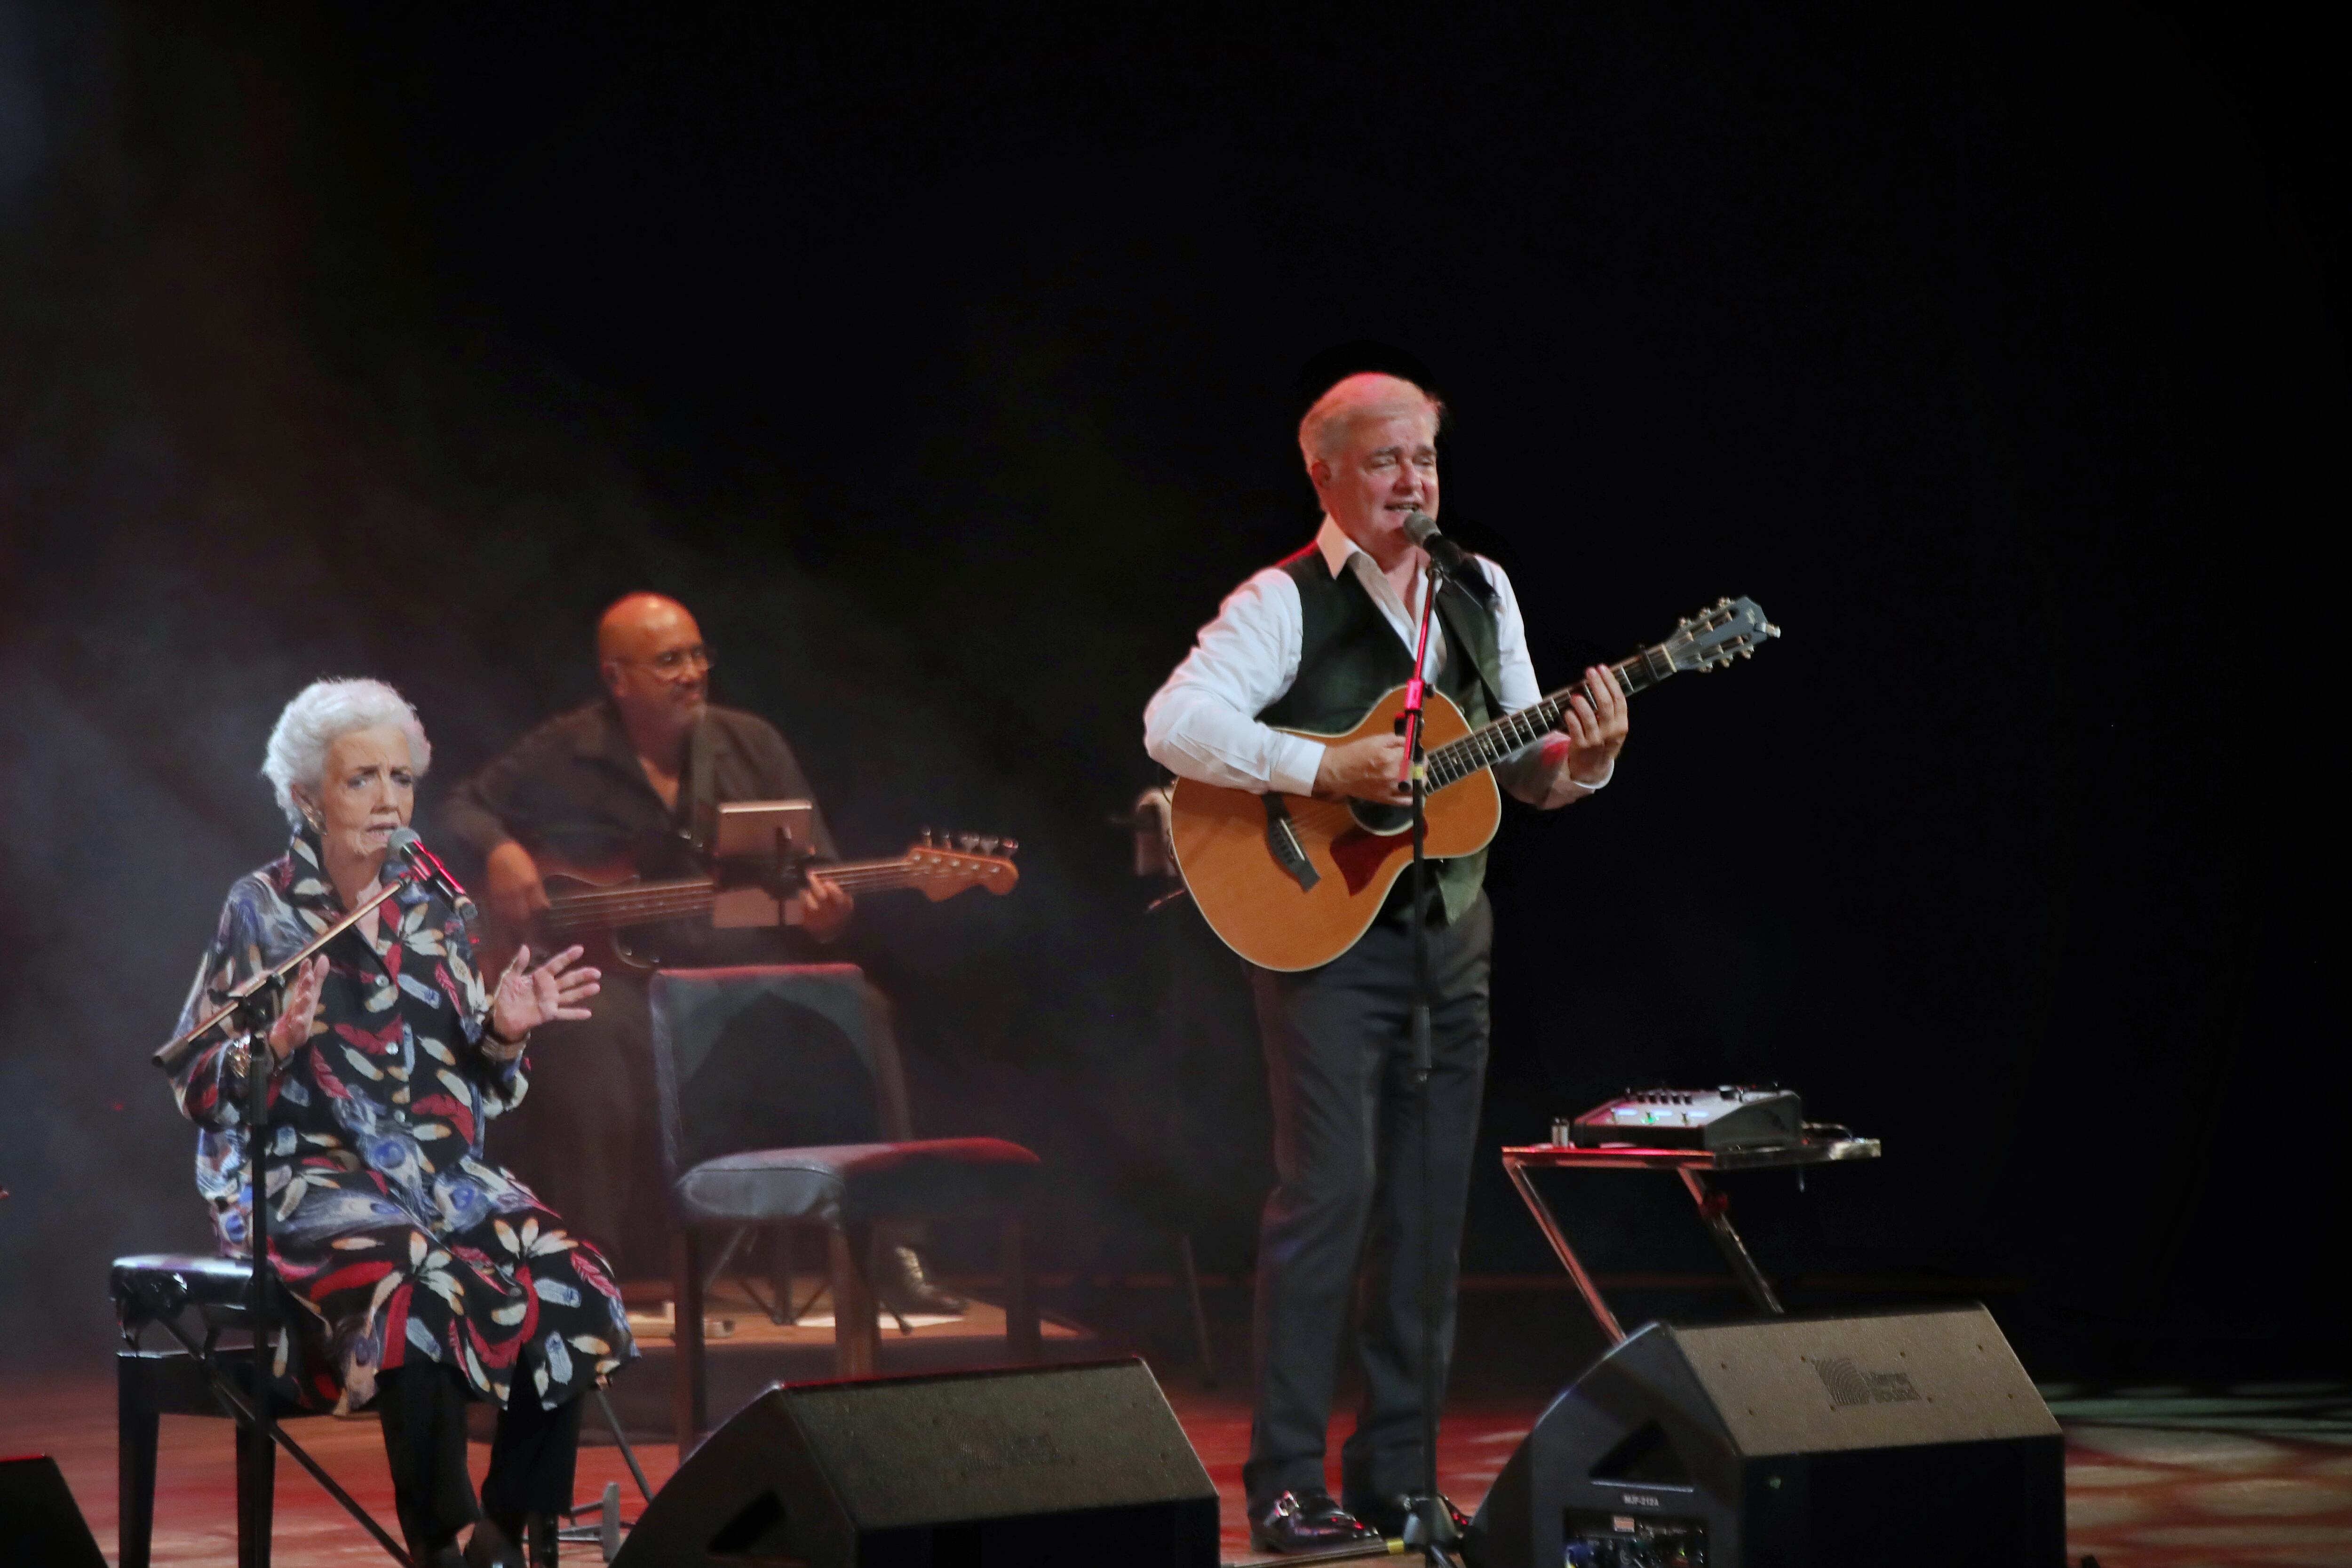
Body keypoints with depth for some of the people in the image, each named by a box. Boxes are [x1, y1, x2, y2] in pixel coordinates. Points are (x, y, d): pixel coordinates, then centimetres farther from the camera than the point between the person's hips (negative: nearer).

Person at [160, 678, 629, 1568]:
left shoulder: (431, 910, 13)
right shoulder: (263, 911, -1)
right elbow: (196, 1088, -5)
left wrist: (506, 1031, -4)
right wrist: (278, 1044, -23)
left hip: (444, 1177, 5)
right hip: (312, 1183, -5)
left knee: (571, 1287, -23)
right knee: (423, 1297, -36)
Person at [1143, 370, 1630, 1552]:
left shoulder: (1481, 592, 12)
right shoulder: (1284, 604, -9)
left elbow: (1520, 763, 16)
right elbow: (1173, 724, -21)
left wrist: (1577, 764, -6)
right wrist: (1324, 770, -25)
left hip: (1449, 934, 6)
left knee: (1427, 1210, 7)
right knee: (1330, 1192, -12)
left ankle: (1396, 1476, 14)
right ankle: (1287, 1484, -7)